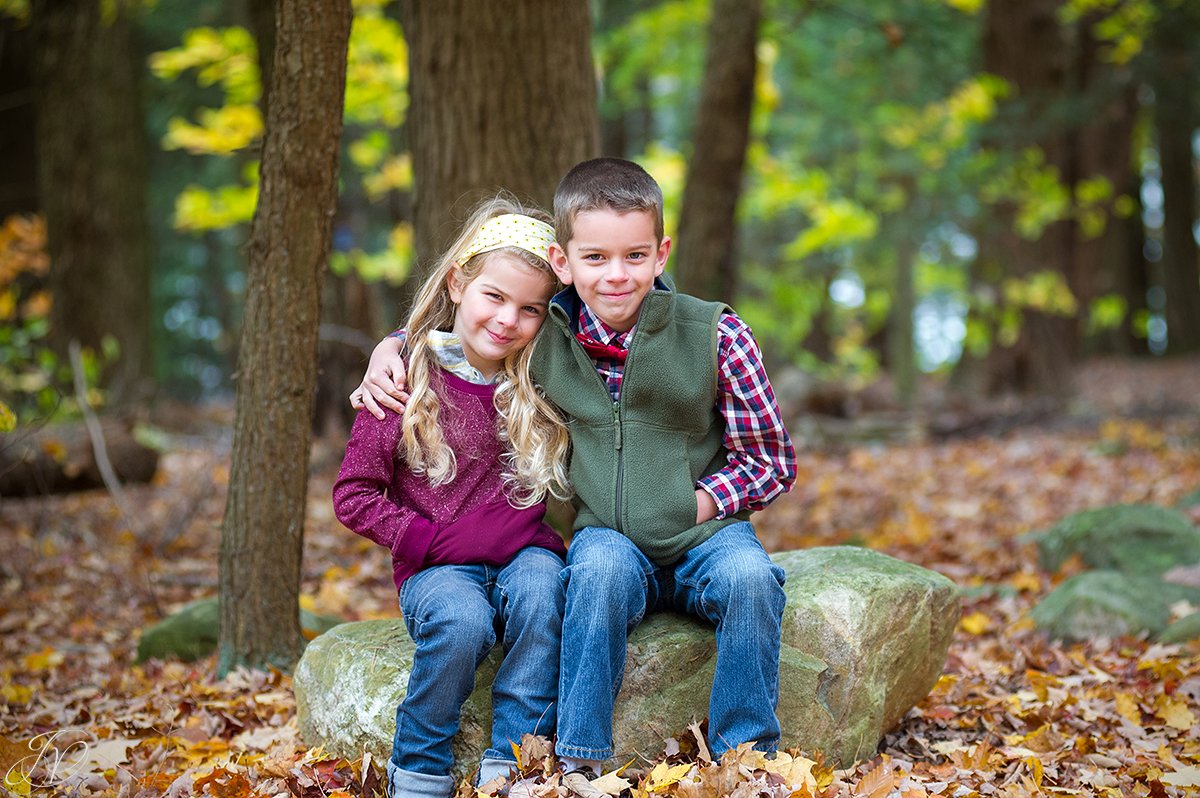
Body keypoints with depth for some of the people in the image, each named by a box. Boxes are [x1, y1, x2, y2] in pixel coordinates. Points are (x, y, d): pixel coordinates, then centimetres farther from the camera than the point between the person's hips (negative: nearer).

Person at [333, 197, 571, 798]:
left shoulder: (539, 382, 7)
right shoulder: (410, 377, -3)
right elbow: (353, 495, -1)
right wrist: (427, 541, -11)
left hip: (523, 550, 2)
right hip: (437, 565, -2)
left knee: (539, 596, -31)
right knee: (461, 623, -33)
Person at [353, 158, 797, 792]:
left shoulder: (715, 335, -9)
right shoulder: (544, 337, -2)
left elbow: (773, 461, -1)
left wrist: (696, 505, -15)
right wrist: (389, 349, -1)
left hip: (704, 533, 0)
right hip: (610, 540, 1)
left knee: (749, 576, -32)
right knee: (600, 566, -33)